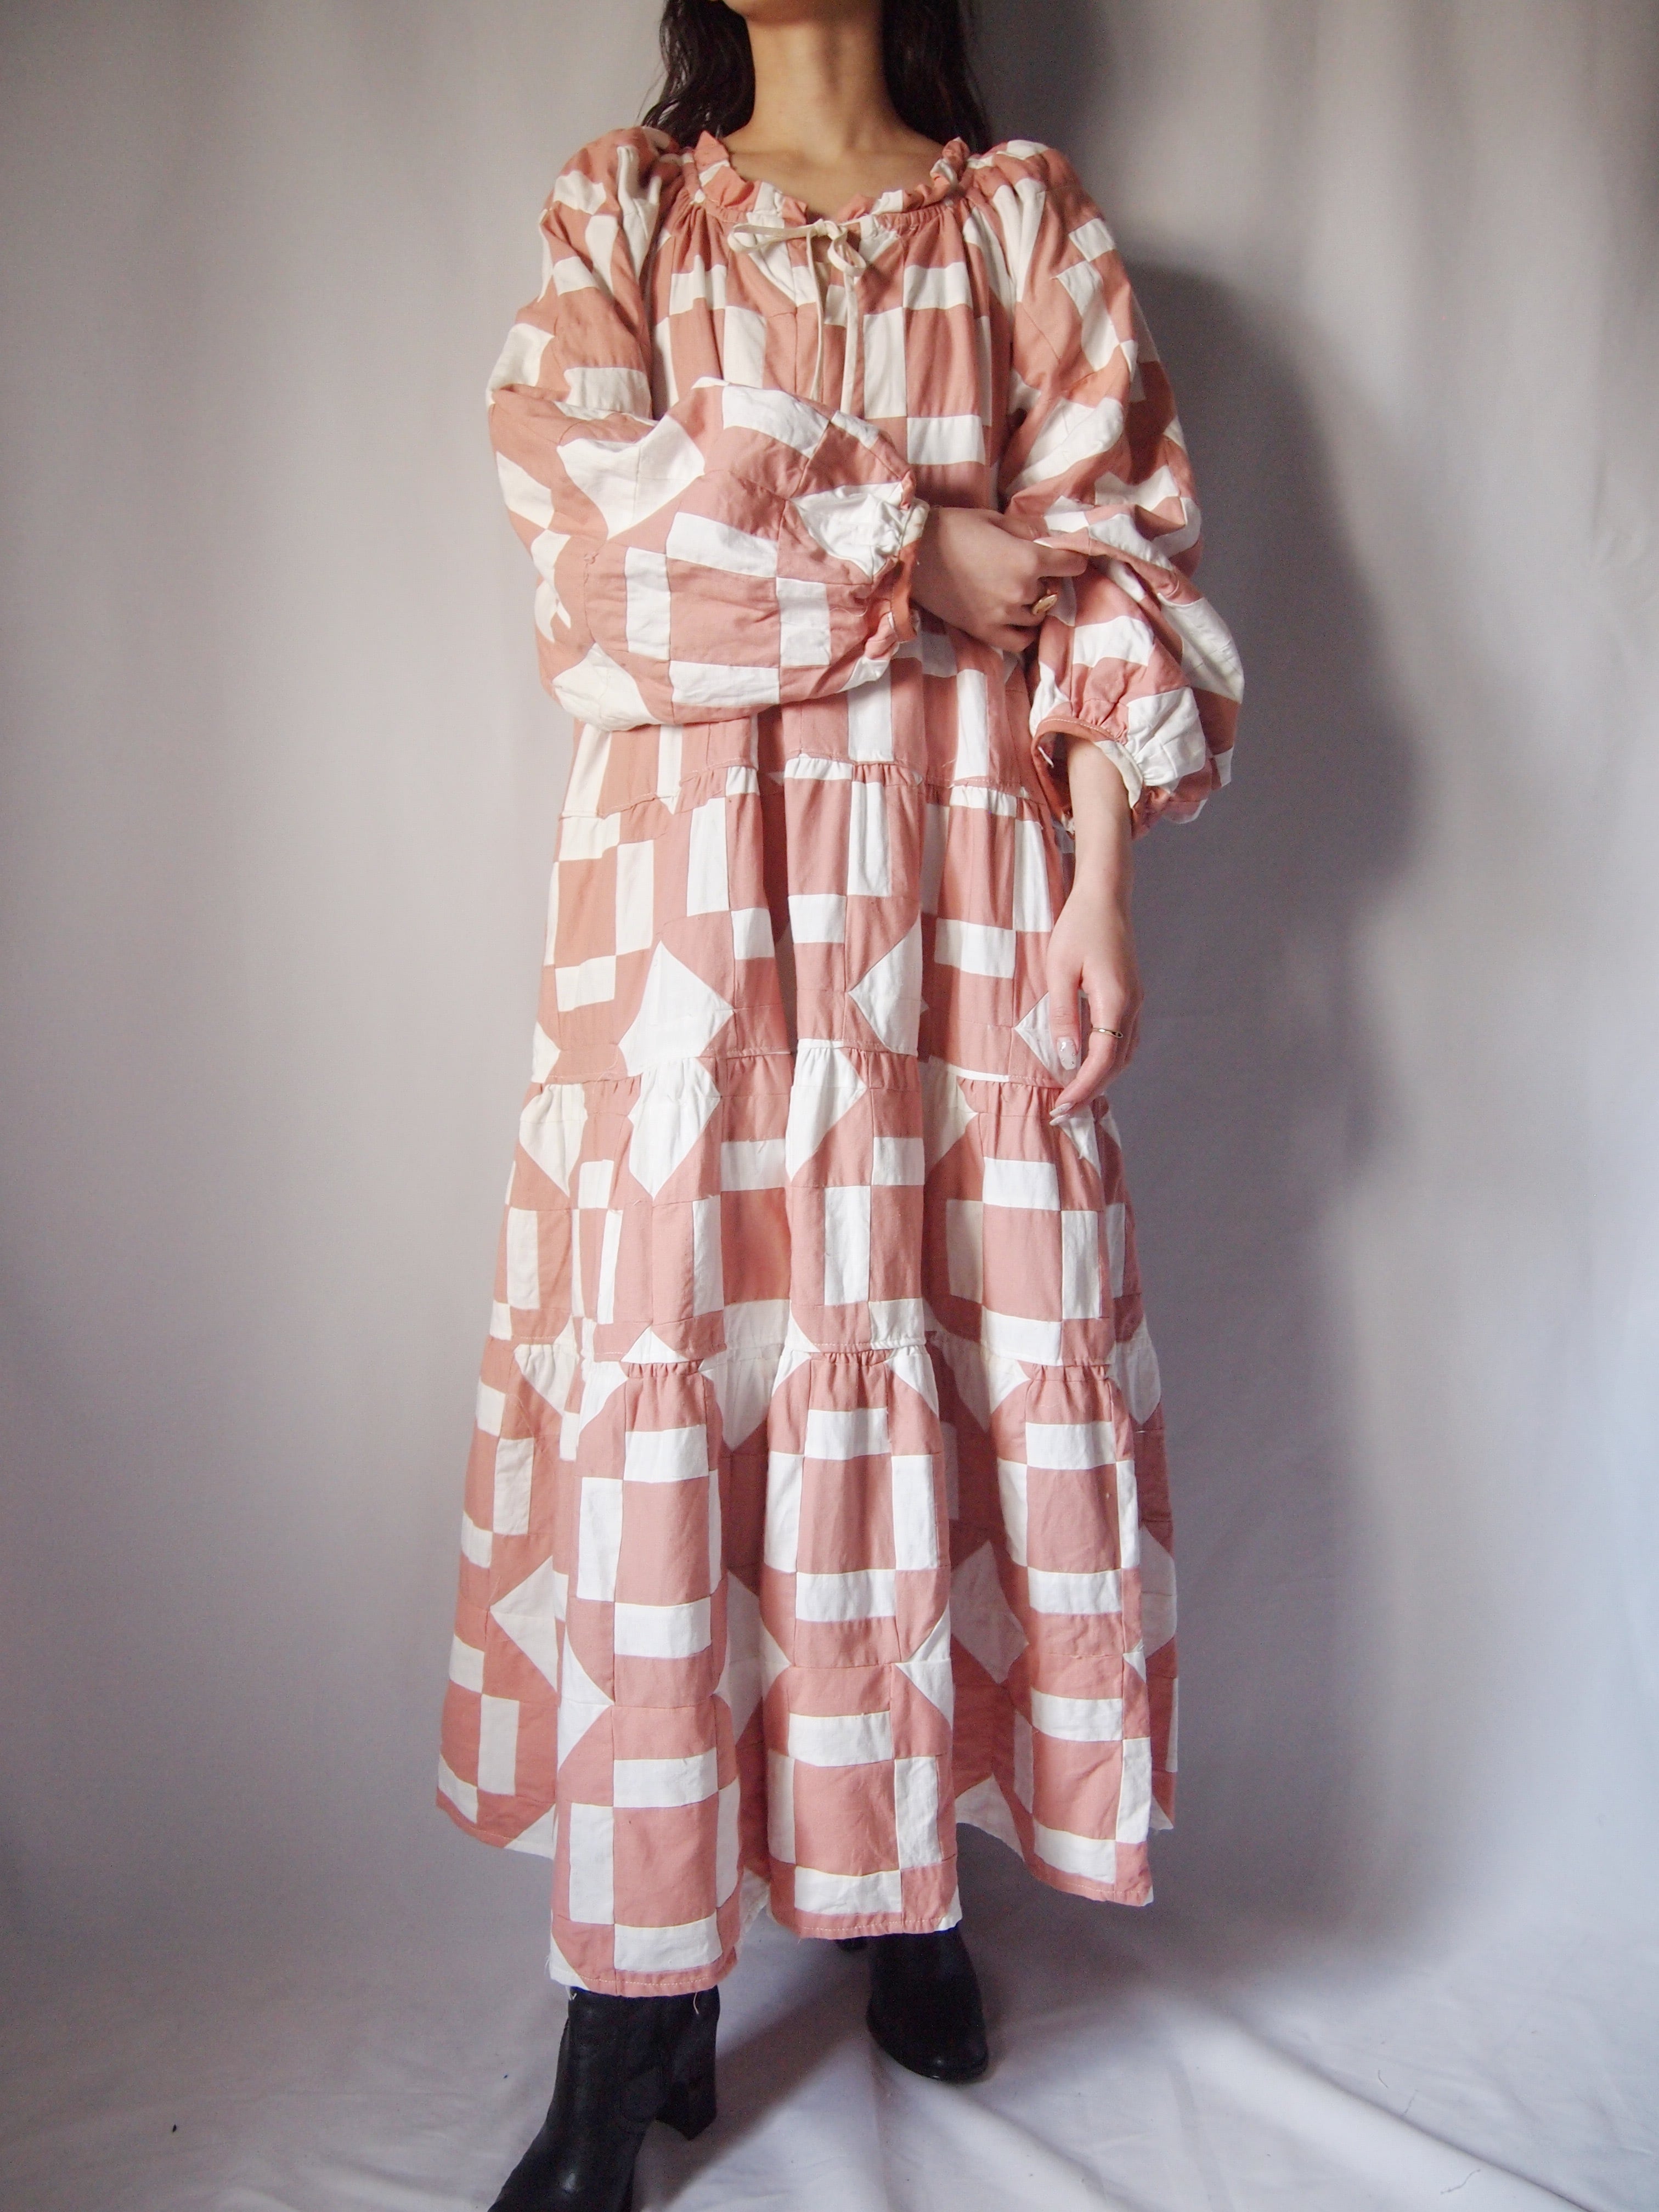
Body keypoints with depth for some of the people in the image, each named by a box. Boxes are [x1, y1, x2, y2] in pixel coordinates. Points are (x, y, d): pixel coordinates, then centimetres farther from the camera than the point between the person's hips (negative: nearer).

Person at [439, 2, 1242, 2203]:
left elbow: (1118, 571, 3)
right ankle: (641, 2011, 6)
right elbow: (582, 483, -3)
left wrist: (1098, 894, -7)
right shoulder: (622, 204, 16)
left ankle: (911, 1877, 23)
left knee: (965, 1346, 2)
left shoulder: (1027, 217, 14)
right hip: (689, 877, 0)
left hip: (955, 870, 1)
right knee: (660, 1362, -4)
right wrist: (907, 557, -7)